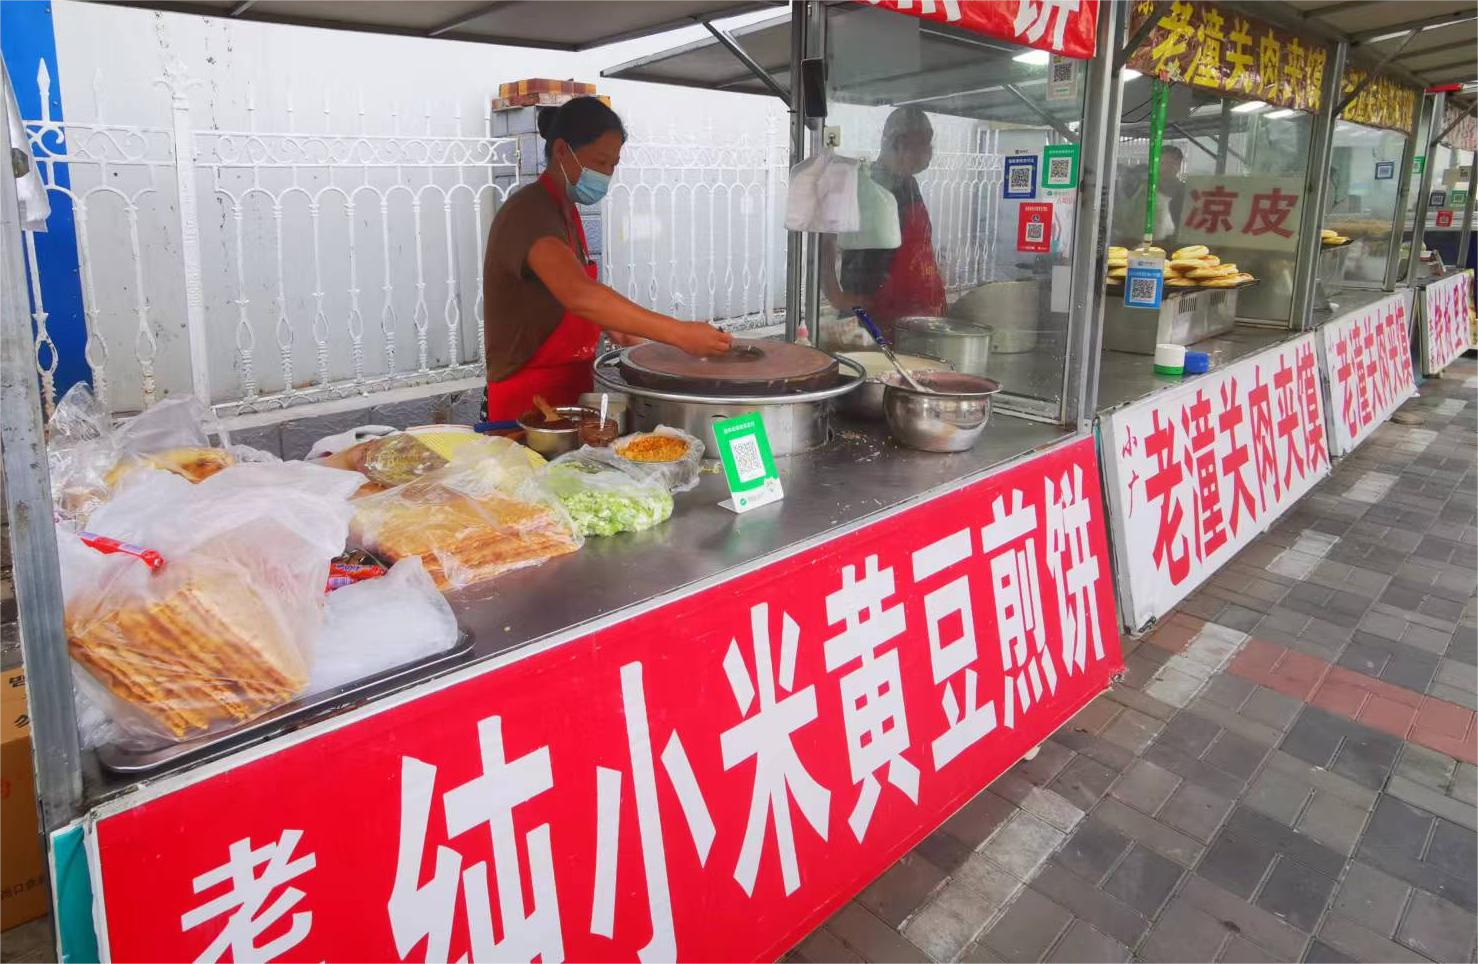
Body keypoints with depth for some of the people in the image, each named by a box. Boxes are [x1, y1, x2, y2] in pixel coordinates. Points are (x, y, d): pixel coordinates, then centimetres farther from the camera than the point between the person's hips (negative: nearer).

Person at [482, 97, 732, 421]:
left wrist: (612, 329, 8)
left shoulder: (565, 210, 10)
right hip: (528, 397, -9)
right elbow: (579, 295, -38)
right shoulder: (530, 212, -20)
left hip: (569, 388, 9)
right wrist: (678, 334, -43)